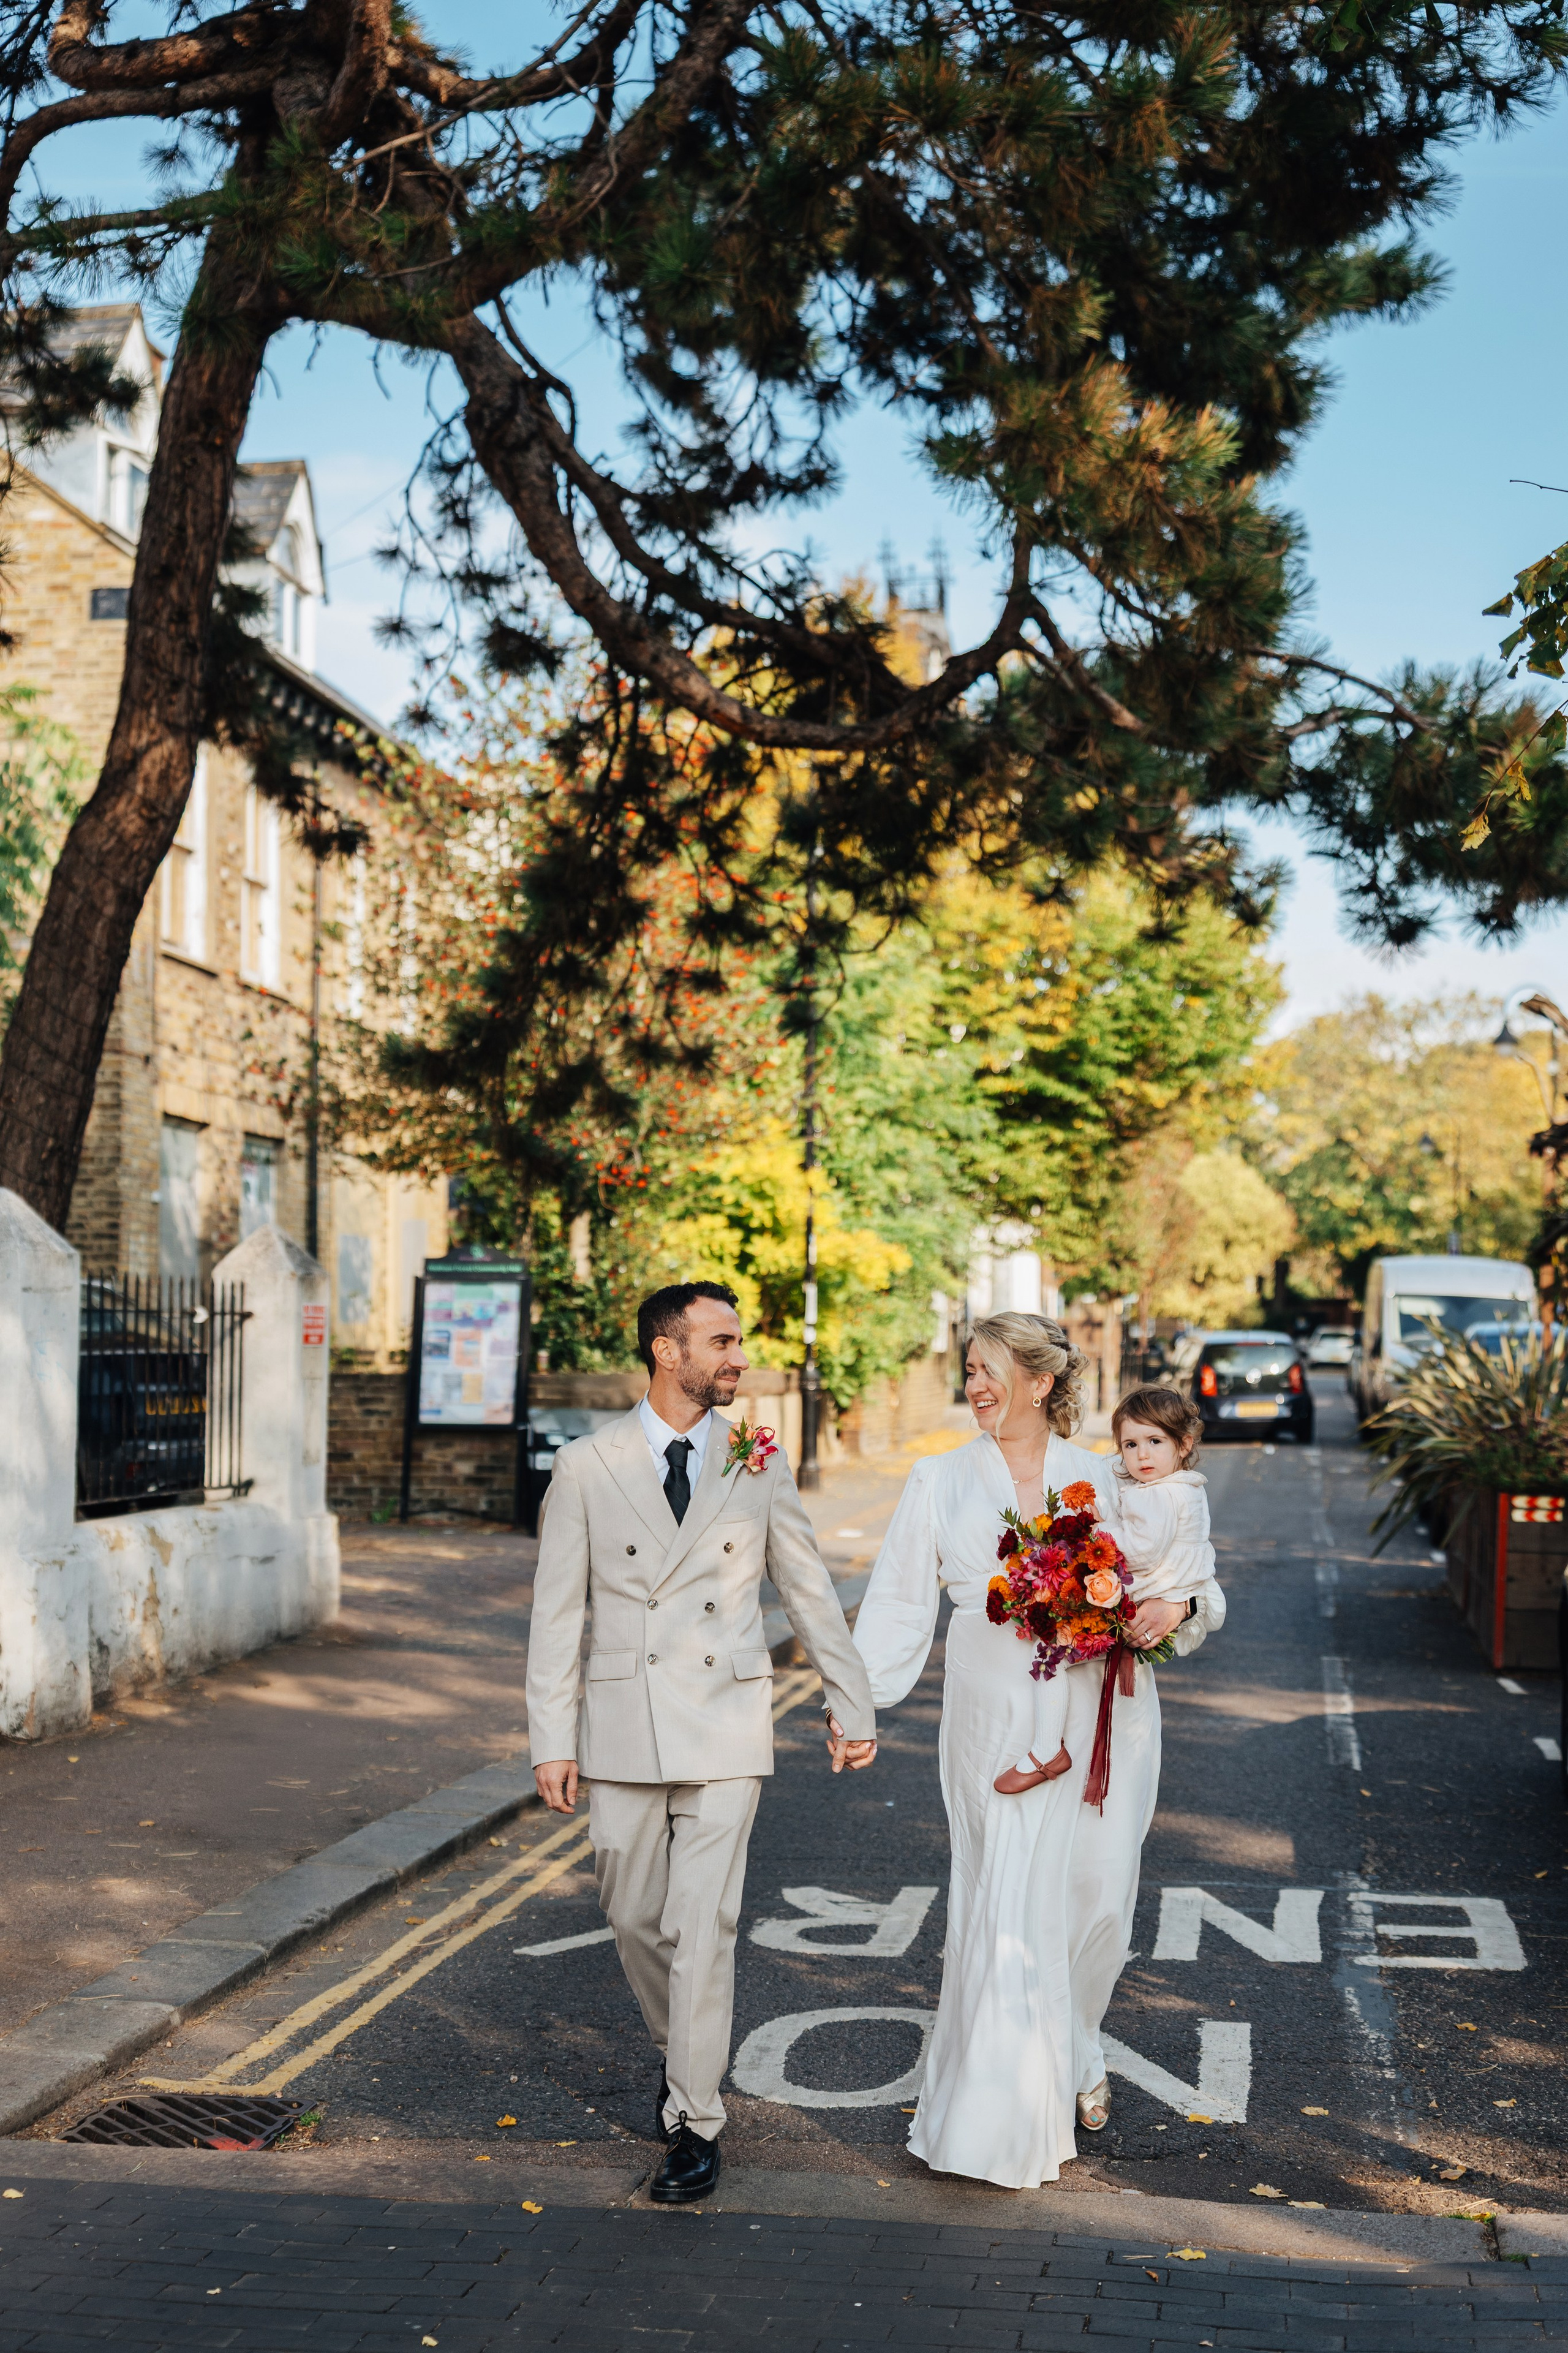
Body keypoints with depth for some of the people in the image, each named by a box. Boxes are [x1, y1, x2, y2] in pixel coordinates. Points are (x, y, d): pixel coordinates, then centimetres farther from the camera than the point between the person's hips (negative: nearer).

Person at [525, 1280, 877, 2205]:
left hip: (726, 1728, -1)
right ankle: (680, 2053, 38)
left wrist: (854, 1707, 11)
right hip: (622, 1729, 1)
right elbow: (558, 1611, 0)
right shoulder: (587, 1468, -1)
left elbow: (811, 1592, 9)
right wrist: (552, 1740, -3)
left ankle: (697, 2124, 6)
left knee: (704, 1926, -5)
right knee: (636, 1917, 12)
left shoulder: (758, 1464, 2)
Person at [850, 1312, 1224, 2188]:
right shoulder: (941, 1482, 5)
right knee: (1011, 1905, -3)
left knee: (1096, 1893, 5)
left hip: (1100, 1712, 1)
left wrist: (1172, 1607, -12)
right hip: (997, 1720, -1)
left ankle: (1074, 2048, 35)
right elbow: (901, 1605, 6)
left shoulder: (1104, 1480, 5)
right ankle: (1012, 2119, 9)